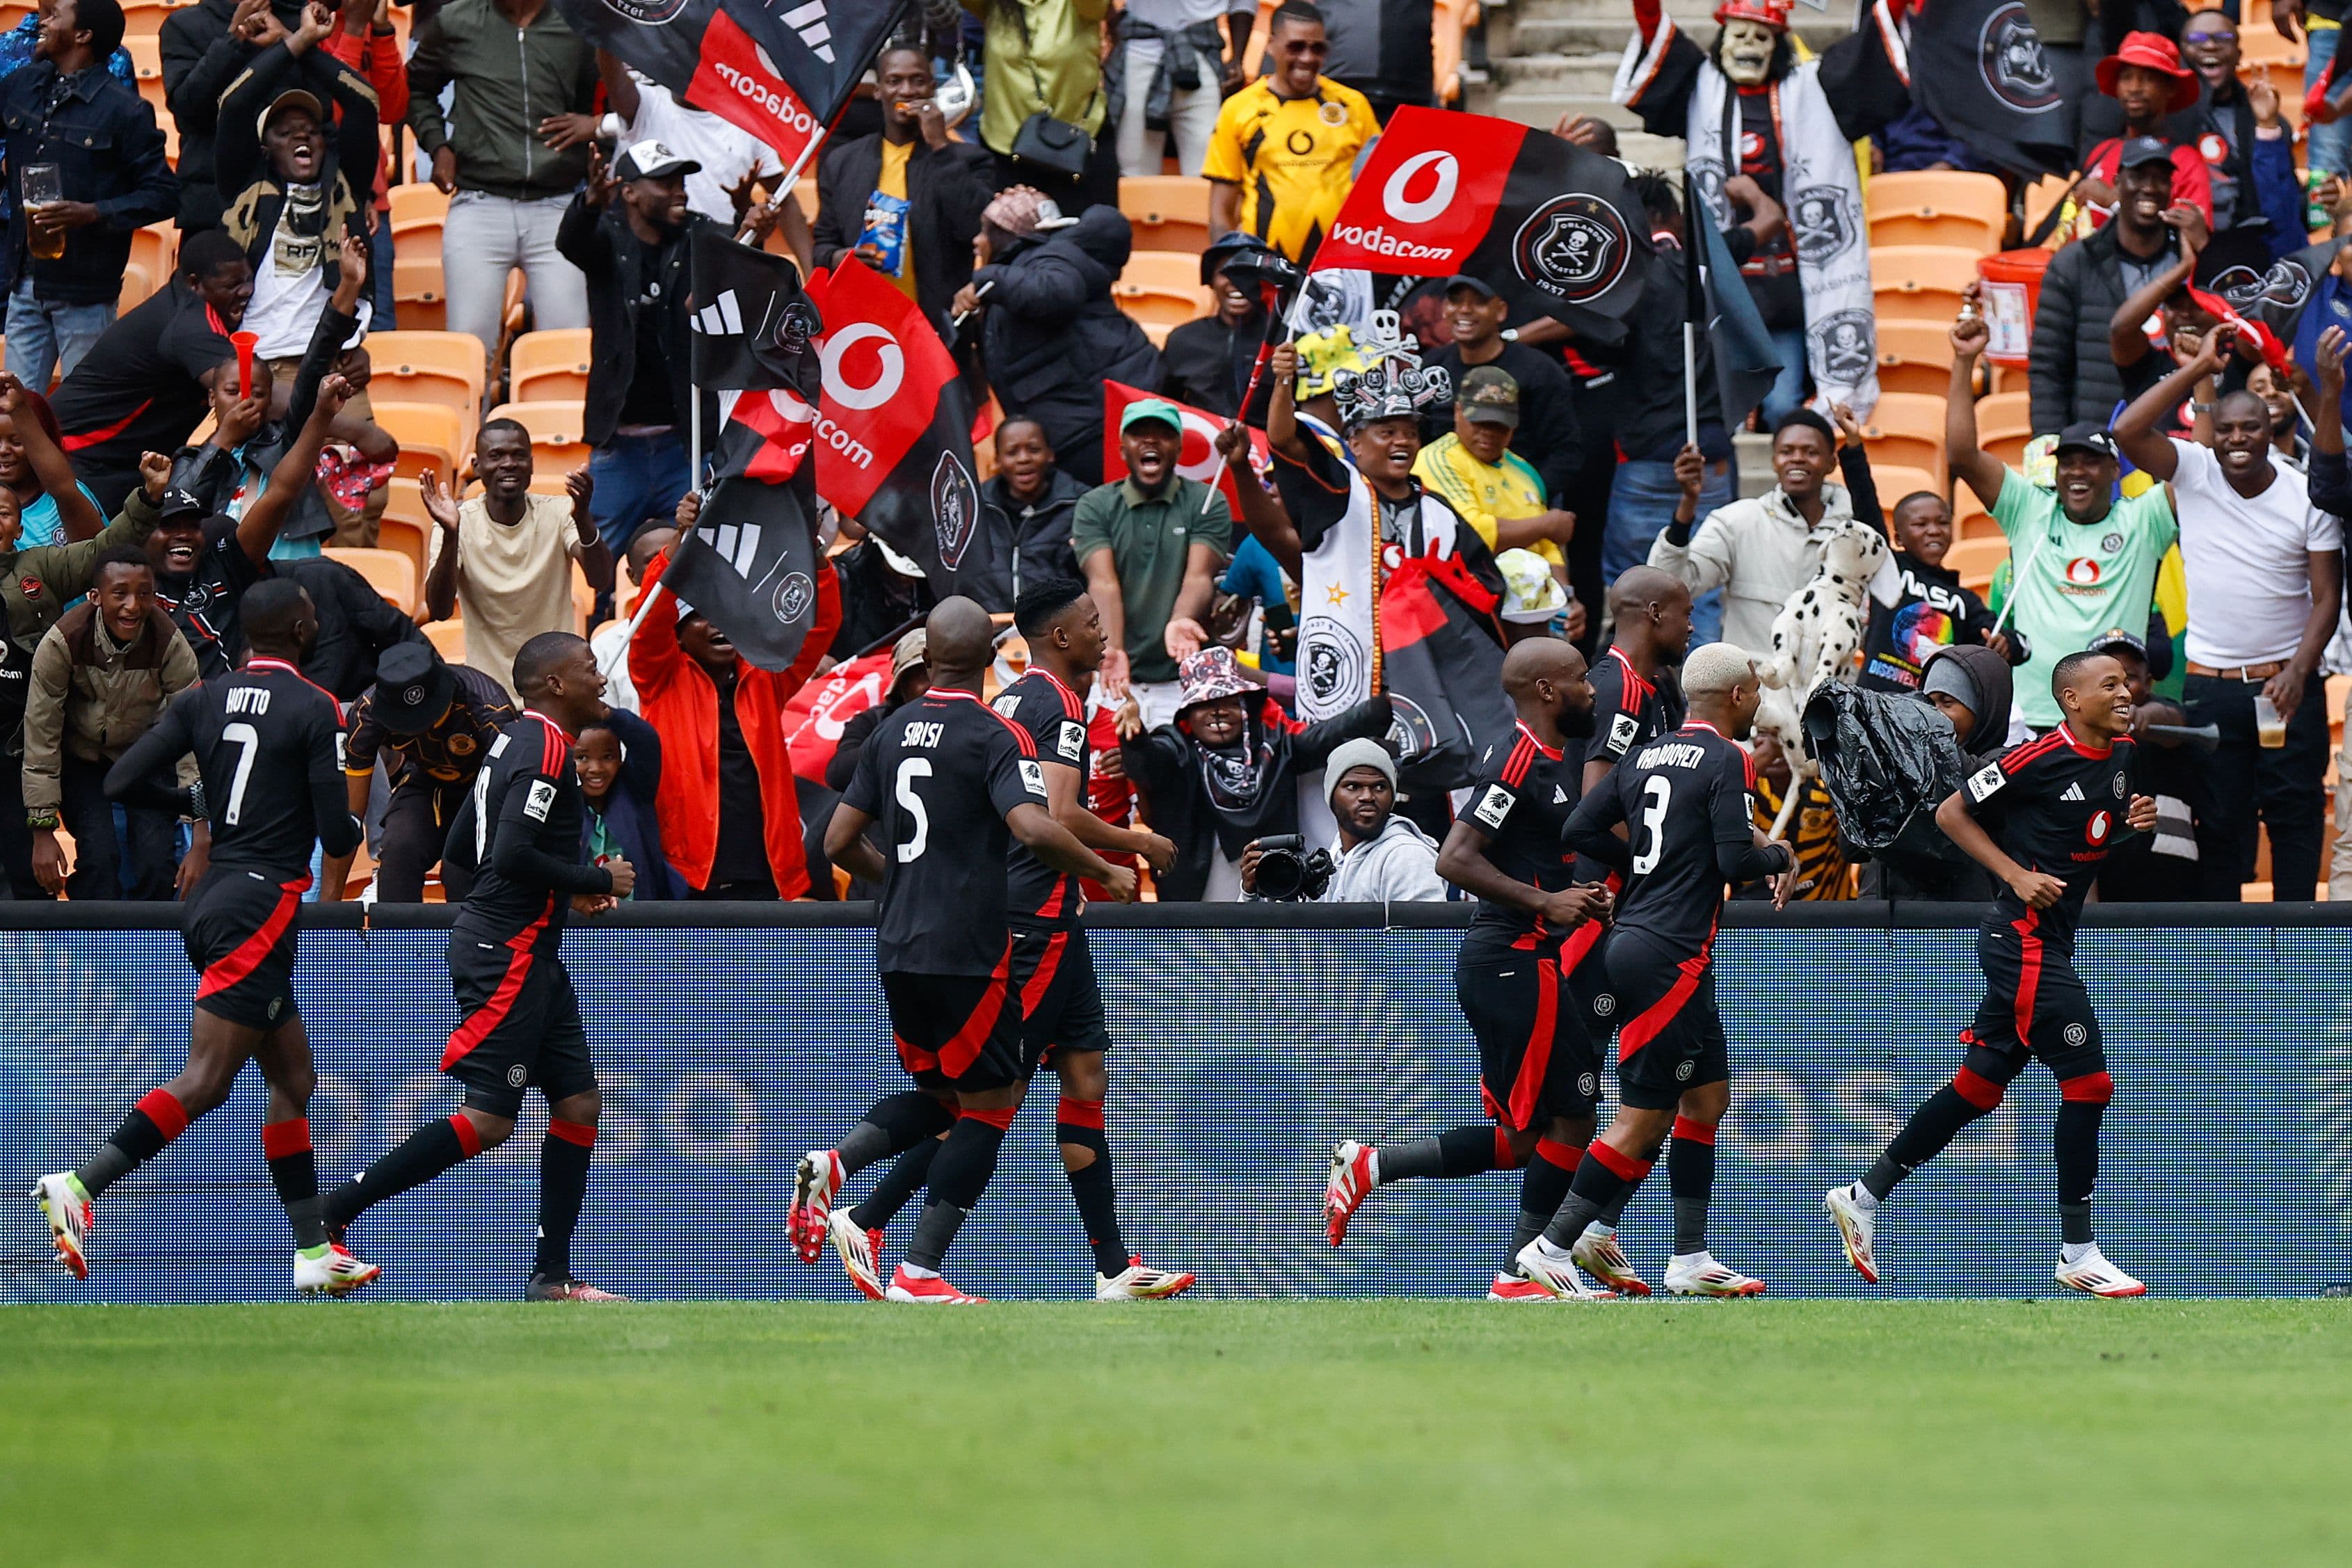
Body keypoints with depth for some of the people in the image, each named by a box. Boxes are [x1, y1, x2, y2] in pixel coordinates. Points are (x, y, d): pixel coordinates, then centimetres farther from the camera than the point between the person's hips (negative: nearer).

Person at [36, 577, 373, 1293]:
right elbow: (336, 836, -10)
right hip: (263, 902, -8)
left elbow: (123, 782, 1)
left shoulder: (203, 699, 7)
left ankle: (313, 1252, 16)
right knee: (206, 1080, -13)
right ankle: (80, 1185, -27)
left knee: (294, 1079, 15)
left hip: (211, 903, 8)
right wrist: (358, 825, 14)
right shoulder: (314, 709, -8)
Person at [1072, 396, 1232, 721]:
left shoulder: (1206, 503, 5)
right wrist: (1113, 649, -27)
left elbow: (1199, 577, -9)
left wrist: (1181, 621, -33)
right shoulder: (1096, 507, 6)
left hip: (1182, 681, -1)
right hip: (1115, 682, 1)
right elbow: (1104, 583, -8)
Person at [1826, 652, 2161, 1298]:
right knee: (2087, 1081, -11)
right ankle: (2078, 1253, -4)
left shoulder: (2122, 756, 9)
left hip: (2050, 945, 9)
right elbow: (1951, 813, -7)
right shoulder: (2040, 759, -15)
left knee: (1979, 1086, 11)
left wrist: (2136, 822, 3)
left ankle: (1863, 1196, 21)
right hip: (2024, 937, -9)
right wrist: (2017, 875, -15)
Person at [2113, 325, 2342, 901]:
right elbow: (2128, 431, -14)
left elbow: (2327, 596, -2)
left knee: (2295, 814, -1)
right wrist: (2199, 367, -13)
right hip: (2211, 684, 1)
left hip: (2288, 684, -1)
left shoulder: (2306, 496, -3)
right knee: (2218, 820, 2)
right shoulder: (2193, 474, 0)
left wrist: (2298, 673, -16)